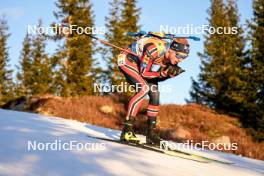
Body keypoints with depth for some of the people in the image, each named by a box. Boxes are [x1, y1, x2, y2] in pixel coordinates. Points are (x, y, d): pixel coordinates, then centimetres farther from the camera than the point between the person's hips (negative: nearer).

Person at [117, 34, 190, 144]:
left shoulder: (171, 56, -12)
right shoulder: (155, 49, -35)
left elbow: (159, 77, -4)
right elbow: (143, 73, -27)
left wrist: (170, 74, -23)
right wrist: (163, 73, -35)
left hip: (139, 64, 8)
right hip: (127, 59, -8)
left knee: (155, 95, -2)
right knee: (144, 88, -28)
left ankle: (151, 133, 9)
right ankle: (127, 130, -28)